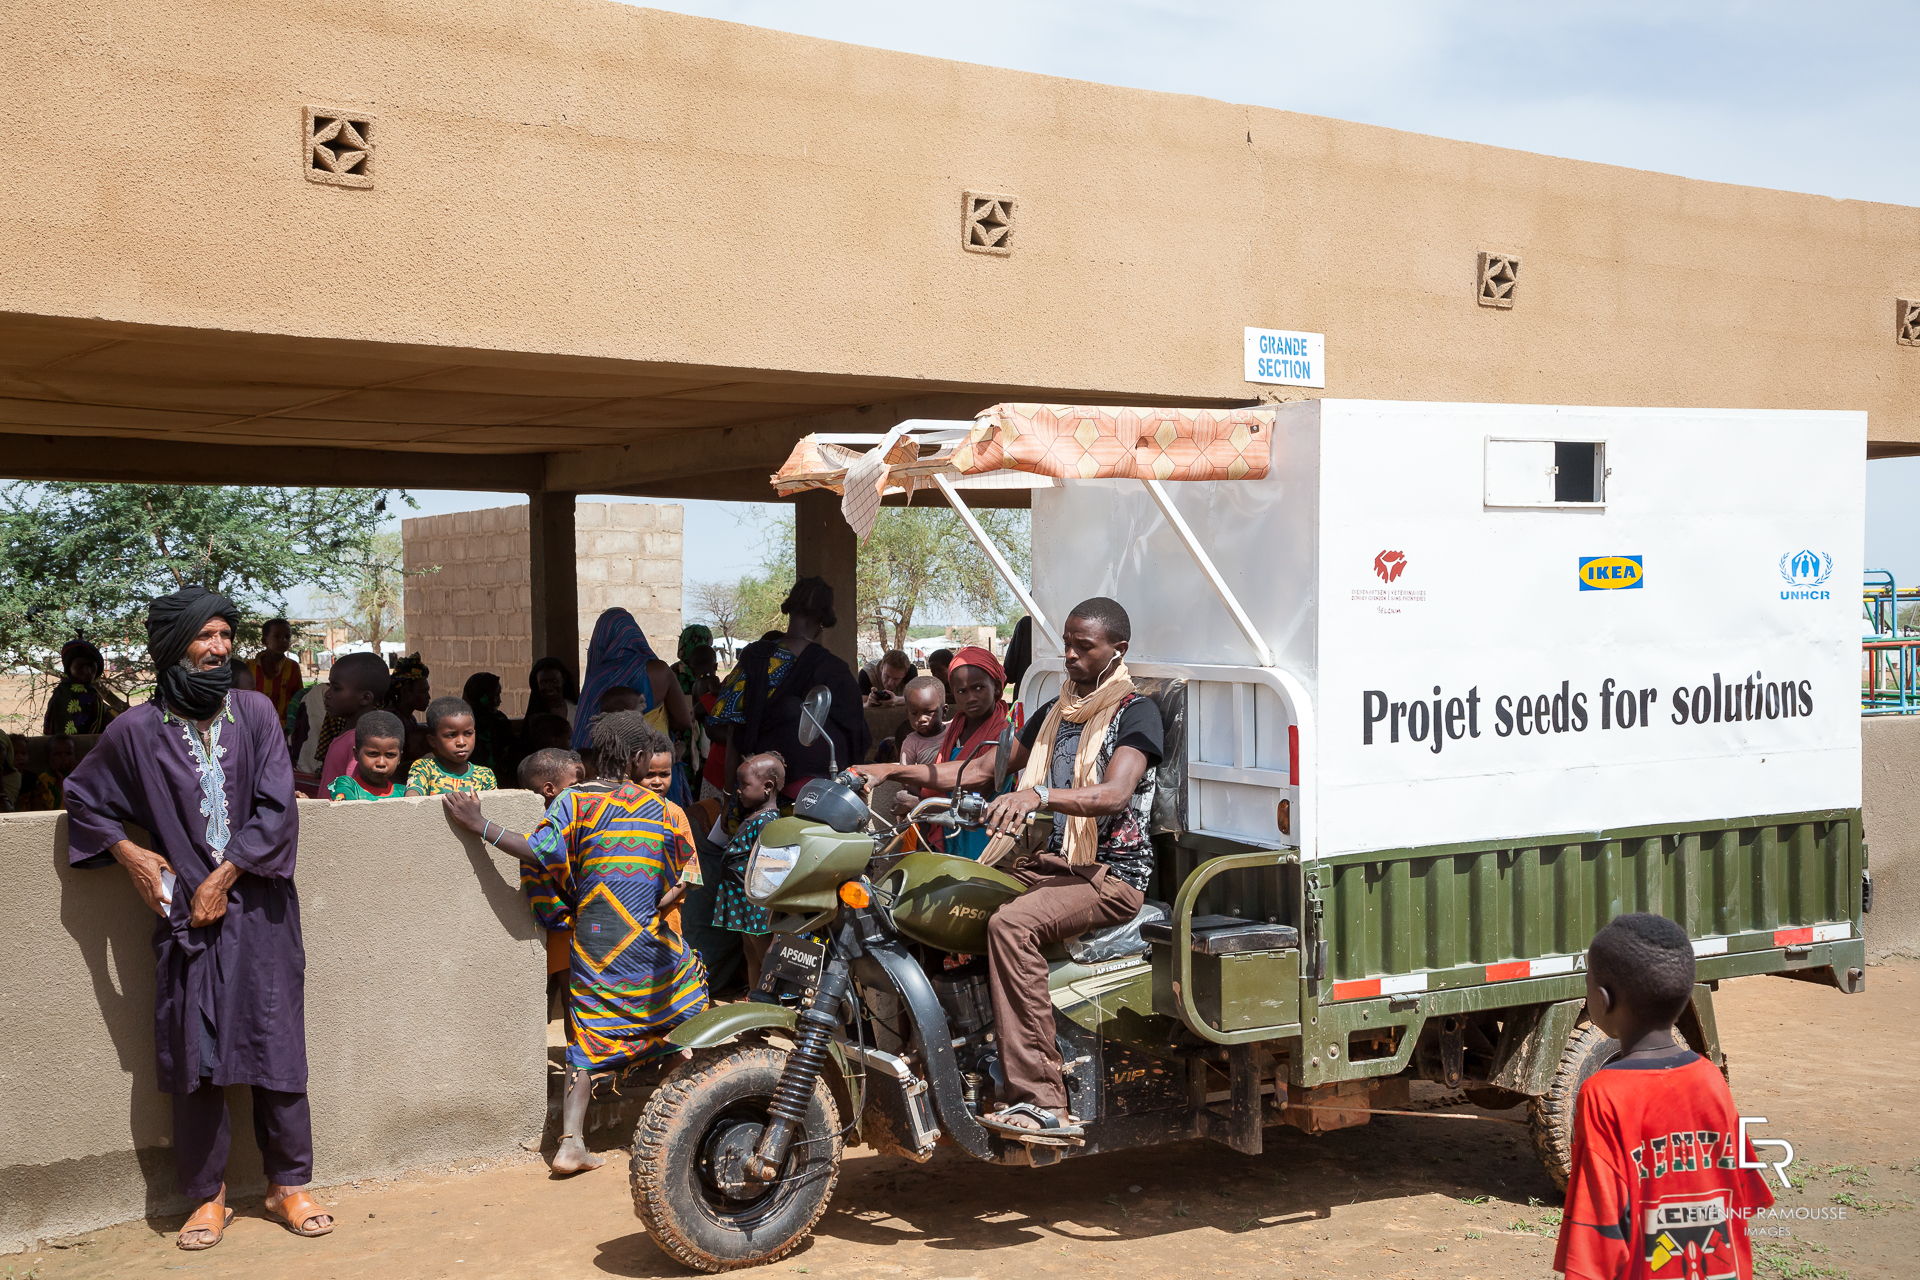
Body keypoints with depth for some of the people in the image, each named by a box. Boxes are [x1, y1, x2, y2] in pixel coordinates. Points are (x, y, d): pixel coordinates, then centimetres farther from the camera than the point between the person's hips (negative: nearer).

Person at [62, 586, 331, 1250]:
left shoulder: (255, 713, 0)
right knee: (194, 1059, 3)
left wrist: (224, 877, -9)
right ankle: (209, 1197, 16)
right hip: (186, 919, 0)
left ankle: (287, 1185, 15)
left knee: (276, 1047, 3)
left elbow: (277, 808, -4)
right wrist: (126, 852, 0)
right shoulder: (137, 731, -1)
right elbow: (82, 796, 14)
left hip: (260, 909, 0)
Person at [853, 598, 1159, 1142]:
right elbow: (979, 769, 20)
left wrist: (1037, 795, -40)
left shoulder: (1136, 712, -5)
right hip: (1050, 862, 8)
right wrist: (892, 770, 10)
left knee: (1010, 923, -34)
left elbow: (1115, 793, -24)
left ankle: (1042, 1102, -34)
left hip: (1111, 873, -7)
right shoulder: (1055, 712, 19)